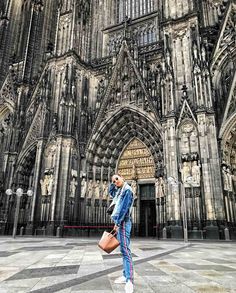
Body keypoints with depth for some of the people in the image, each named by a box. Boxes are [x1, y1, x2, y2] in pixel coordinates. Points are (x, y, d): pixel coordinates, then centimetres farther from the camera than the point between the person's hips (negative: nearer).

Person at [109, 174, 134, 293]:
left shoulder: (127, 190, -11)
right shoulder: (119, 191, 16)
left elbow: (124, 207, -18)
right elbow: (110, 192, 35)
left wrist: (117, 222, -19)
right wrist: (113, 183, 18)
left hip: (123, 222, -9)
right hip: (119, 222, 9)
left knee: (125, 250, -15)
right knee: (123, 250, 10)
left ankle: (129, 281, -18)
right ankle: (125, 276, 17)